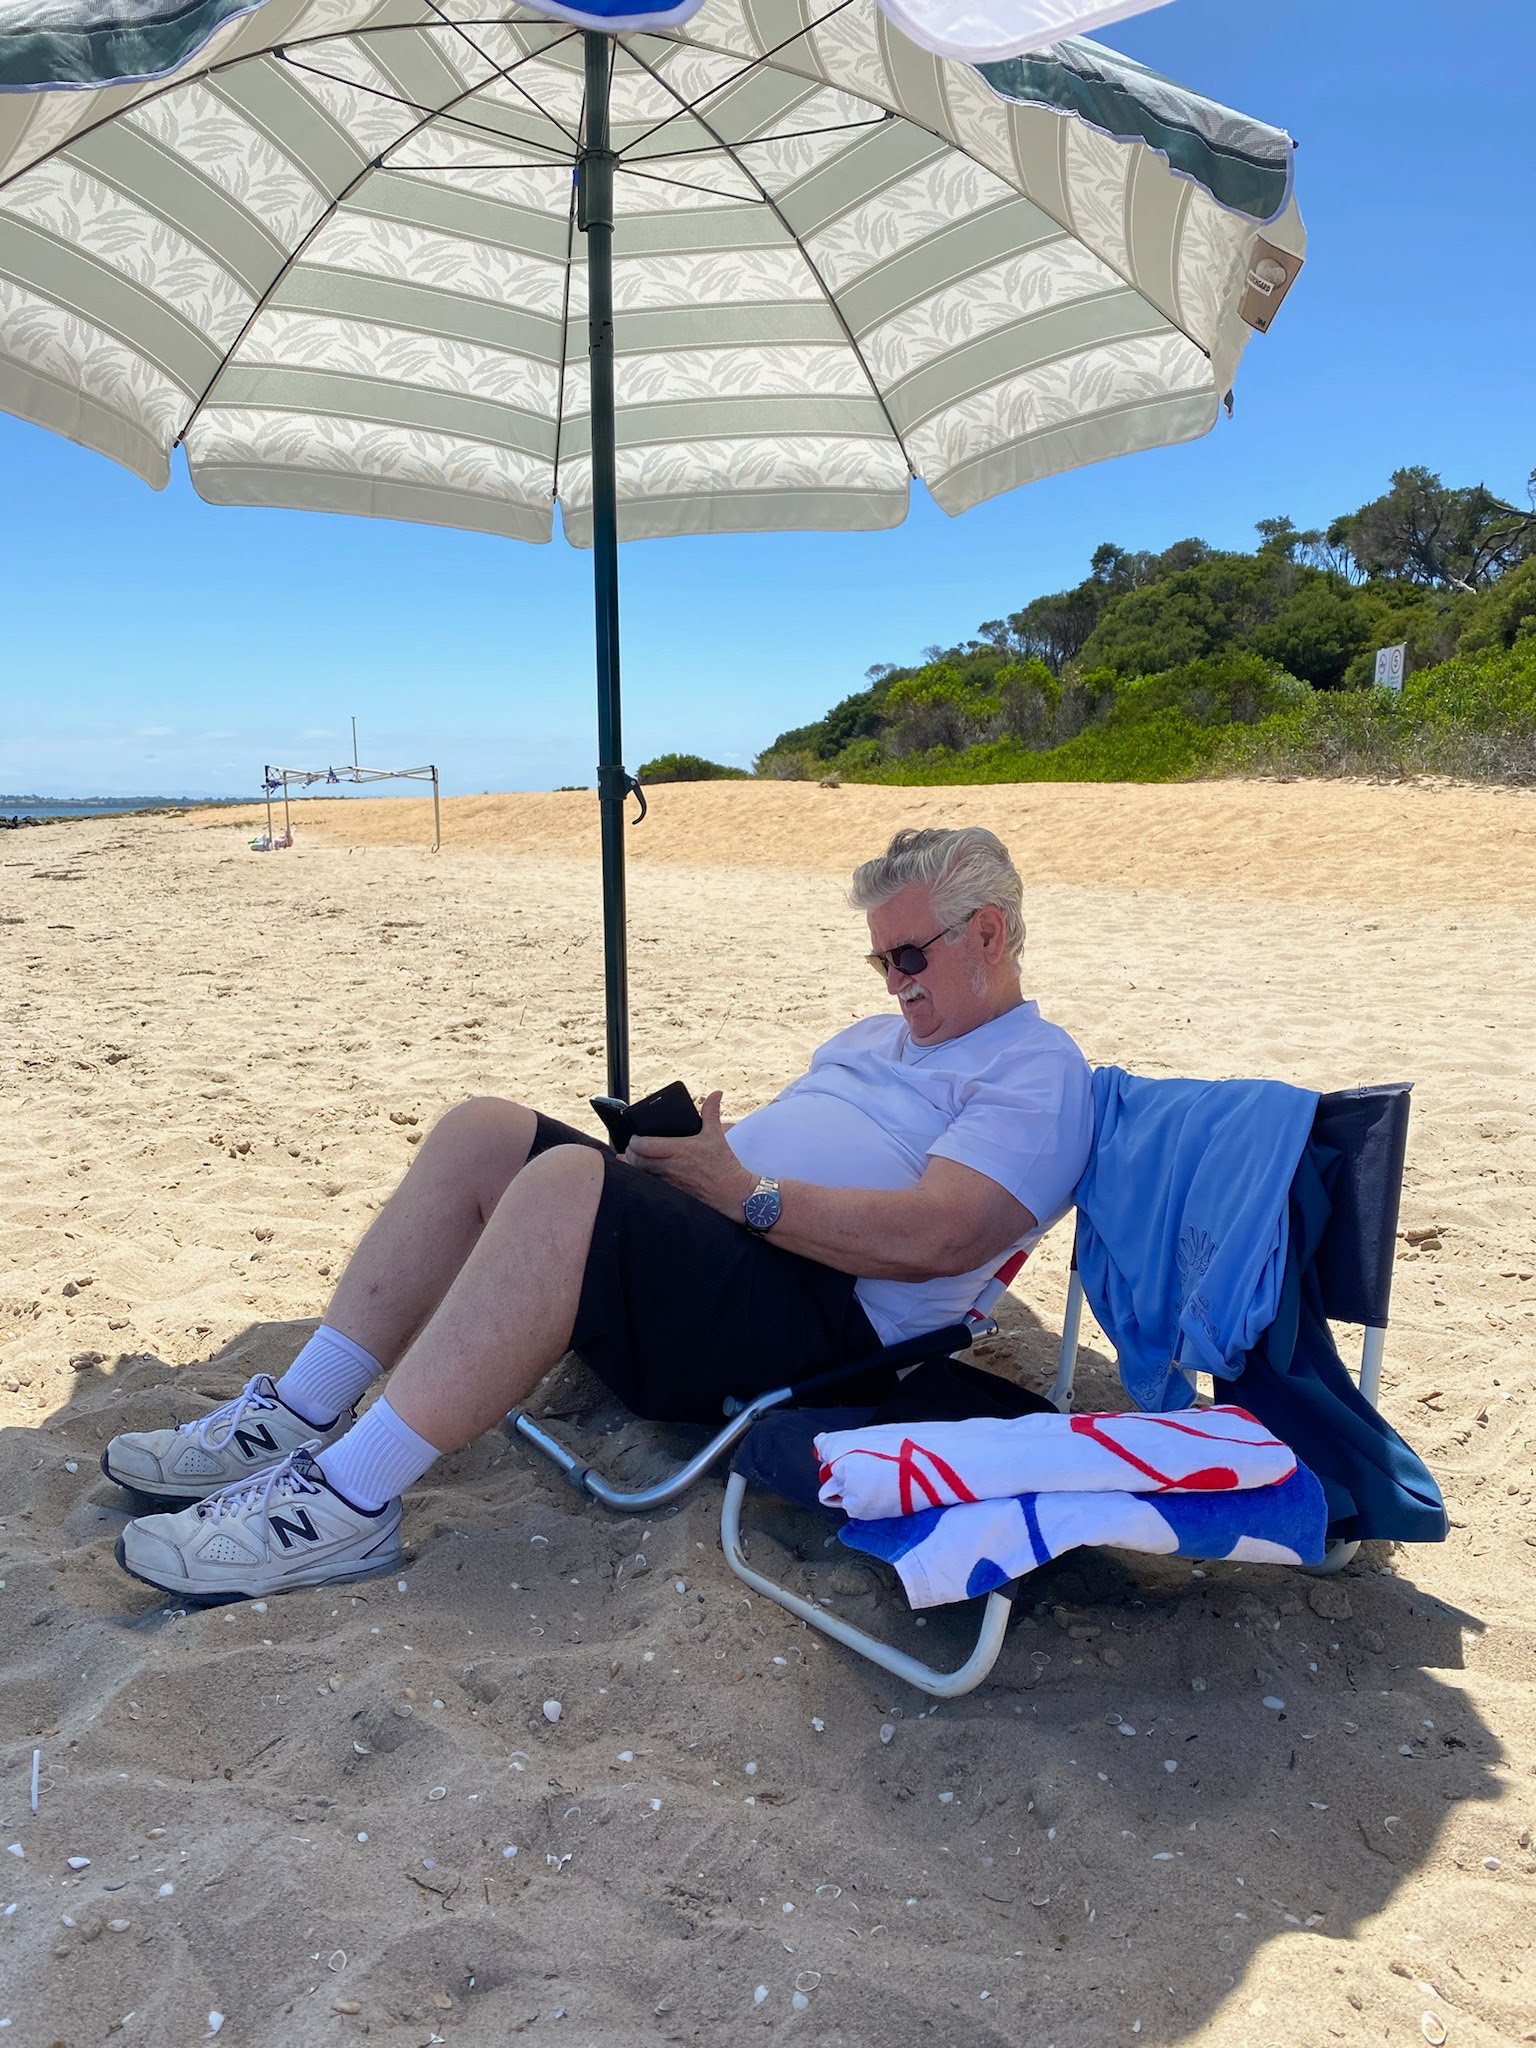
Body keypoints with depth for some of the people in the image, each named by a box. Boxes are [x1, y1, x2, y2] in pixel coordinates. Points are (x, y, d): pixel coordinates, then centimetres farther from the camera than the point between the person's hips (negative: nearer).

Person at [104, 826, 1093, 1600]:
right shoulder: (883, 1035, 29)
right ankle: (302, 1415, -6)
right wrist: (696, 1144, 3)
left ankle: (347, 1505, -28)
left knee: (563, 1180, -32)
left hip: (815, 1317, -9)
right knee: (488, 1130, -8)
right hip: (711, 1241, 9)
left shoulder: (1039, 1071, -1)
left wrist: (741, 1191, -16)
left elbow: (933, 1237, -18)